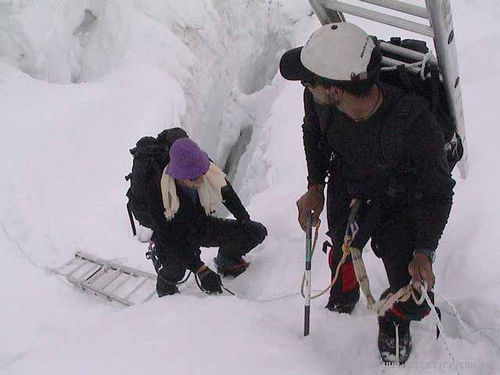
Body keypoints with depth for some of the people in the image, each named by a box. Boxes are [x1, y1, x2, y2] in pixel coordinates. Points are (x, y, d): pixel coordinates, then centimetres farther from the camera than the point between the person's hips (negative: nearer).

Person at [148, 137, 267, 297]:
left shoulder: (209, 172, -23)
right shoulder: (159, 195, -36)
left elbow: (228, 194, 0)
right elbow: (171, 240, -31)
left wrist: (244, 220, -4)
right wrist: (200, 270, -34)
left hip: (202, 226, 5)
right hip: (173, 236, -4)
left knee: (257, 232, -8)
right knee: (174, 270, -38)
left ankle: (226, 261, 23)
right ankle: (165, 285, 2)